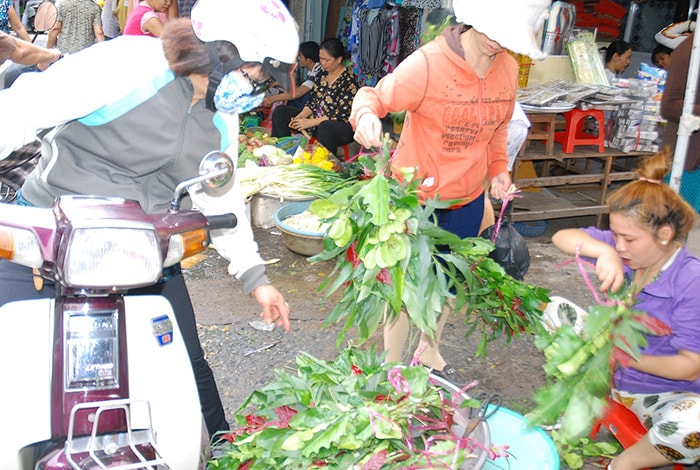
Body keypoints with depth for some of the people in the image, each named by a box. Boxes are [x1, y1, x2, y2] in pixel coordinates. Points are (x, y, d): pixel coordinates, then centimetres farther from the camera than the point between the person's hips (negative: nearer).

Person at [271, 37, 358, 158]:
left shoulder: (349, 80, -15)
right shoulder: (322, 74, 8)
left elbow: (342, 115, -20)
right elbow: (313, 102, 12)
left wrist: (310, 122, -22)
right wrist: (299, 117, -8)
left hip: (342, 127, -8)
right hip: (316, 120, 8)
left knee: (325, 127, -44)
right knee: (280, 111, 3)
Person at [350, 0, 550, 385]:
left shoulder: (509, 68, -2)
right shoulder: (427, 64, -22)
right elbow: (375, 96, -17)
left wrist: (498, 169, 2)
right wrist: (366, 115, -40)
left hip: (467, 199, 6)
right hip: (416, 195, -6)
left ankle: (429, 354, 44)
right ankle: (392, 364, 27)